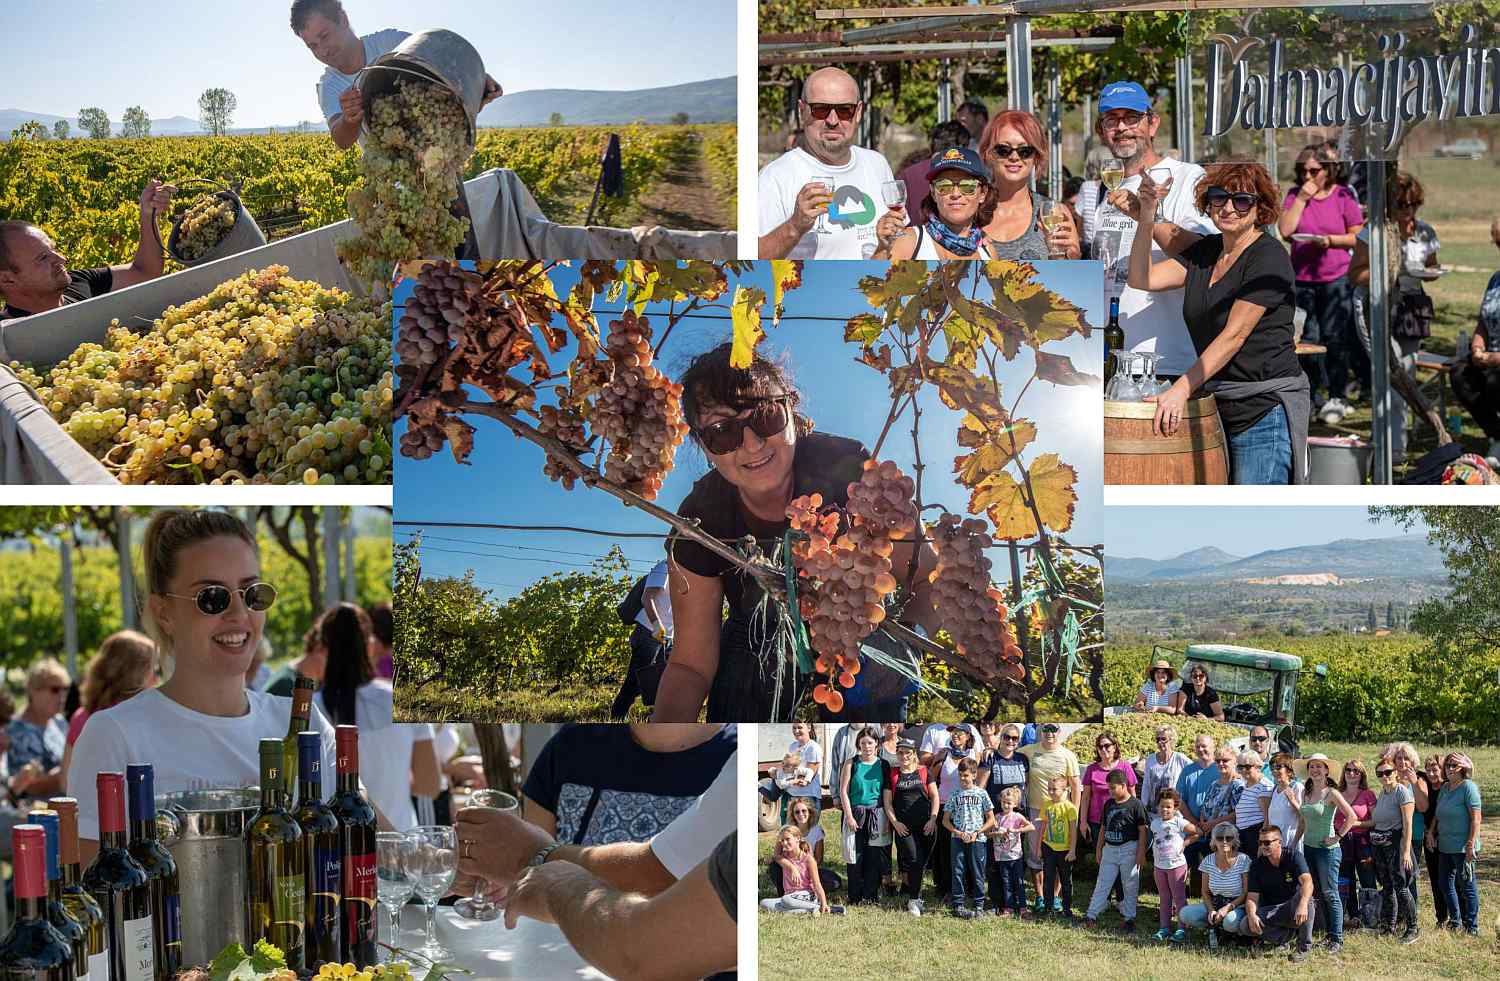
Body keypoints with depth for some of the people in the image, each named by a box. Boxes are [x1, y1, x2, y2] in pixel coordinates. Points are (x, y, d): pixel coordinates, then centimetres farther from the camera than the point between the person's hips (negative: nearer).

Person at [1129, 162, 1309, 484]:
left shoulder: (1268, 257, -11)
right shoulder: (1204, 250, 13)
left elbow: (1234, 335, -17)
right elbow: (1142, 279, 6)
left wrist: (1182, 389, -23)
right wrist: (1146, 216, -7)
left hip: (1266, 410, -8)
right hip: (1220, 409, 8)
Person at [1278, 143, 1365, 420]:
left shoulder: (1343, 195, -1)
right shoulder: (1295, 195, 5)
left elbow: (1357, 237, 1)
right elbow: (1285, 231, -8)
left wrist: (1331, 240, -15)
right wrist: (1302, 198, -10)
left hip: (1336, 278, -2)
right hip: (1302, 279, 2)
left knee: (1335, 337, -4)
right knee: (1307, 340, 5)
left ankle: (1337, 397, 5)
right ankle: (1310, 395, 16)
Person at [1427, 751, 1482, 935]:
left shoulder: (1469, 787, -11)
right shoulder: (1445, 787, 11)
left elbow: (1475, 818, -15)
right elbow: (1438, 814, 22)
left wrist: (1471, 844, -19)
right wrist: (1431, 831, 7)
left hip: (1462, 847, -8)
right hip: (1445, 845, 8)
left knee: (1466, 885, 0)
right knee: (1445, 882, 13)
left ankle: (1472, 925, 8)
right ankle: (1455, 920, 27)